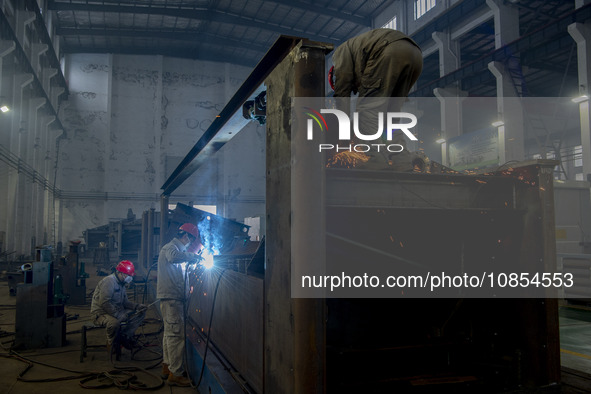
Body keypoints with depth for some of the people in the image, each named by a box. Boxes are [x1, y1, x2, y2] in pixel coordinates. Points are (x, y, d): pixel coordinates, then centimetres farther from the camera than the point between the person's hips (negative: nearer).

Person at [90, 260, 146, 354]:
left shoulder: (121, 283, 14)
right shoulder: (109, 281, -18)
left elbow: (125, 302, 17)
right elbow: (104, 303, -27)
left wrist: (137, 306, -1)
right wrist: (118, 314, -27)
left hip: (117, 311, 9)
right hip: (101, 313, -9)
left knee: (140, 313, -3)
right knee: (114, 322, -41)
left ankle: (125, 336, -8)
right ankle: (111, 344, -11)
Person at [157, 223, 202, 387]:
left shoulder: (173, 247, 22)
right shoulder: (171, 247, -11)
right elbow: (174, 256, -37)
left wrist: (191, 259, 19)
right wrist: (193, 256, -25)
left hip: (171, 297, 11)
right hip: (171, 297, -11)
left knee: (170, 333, 18)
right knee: (176, 334, -11)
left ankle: (167, 367, 28)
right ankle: (175, 374, -9)